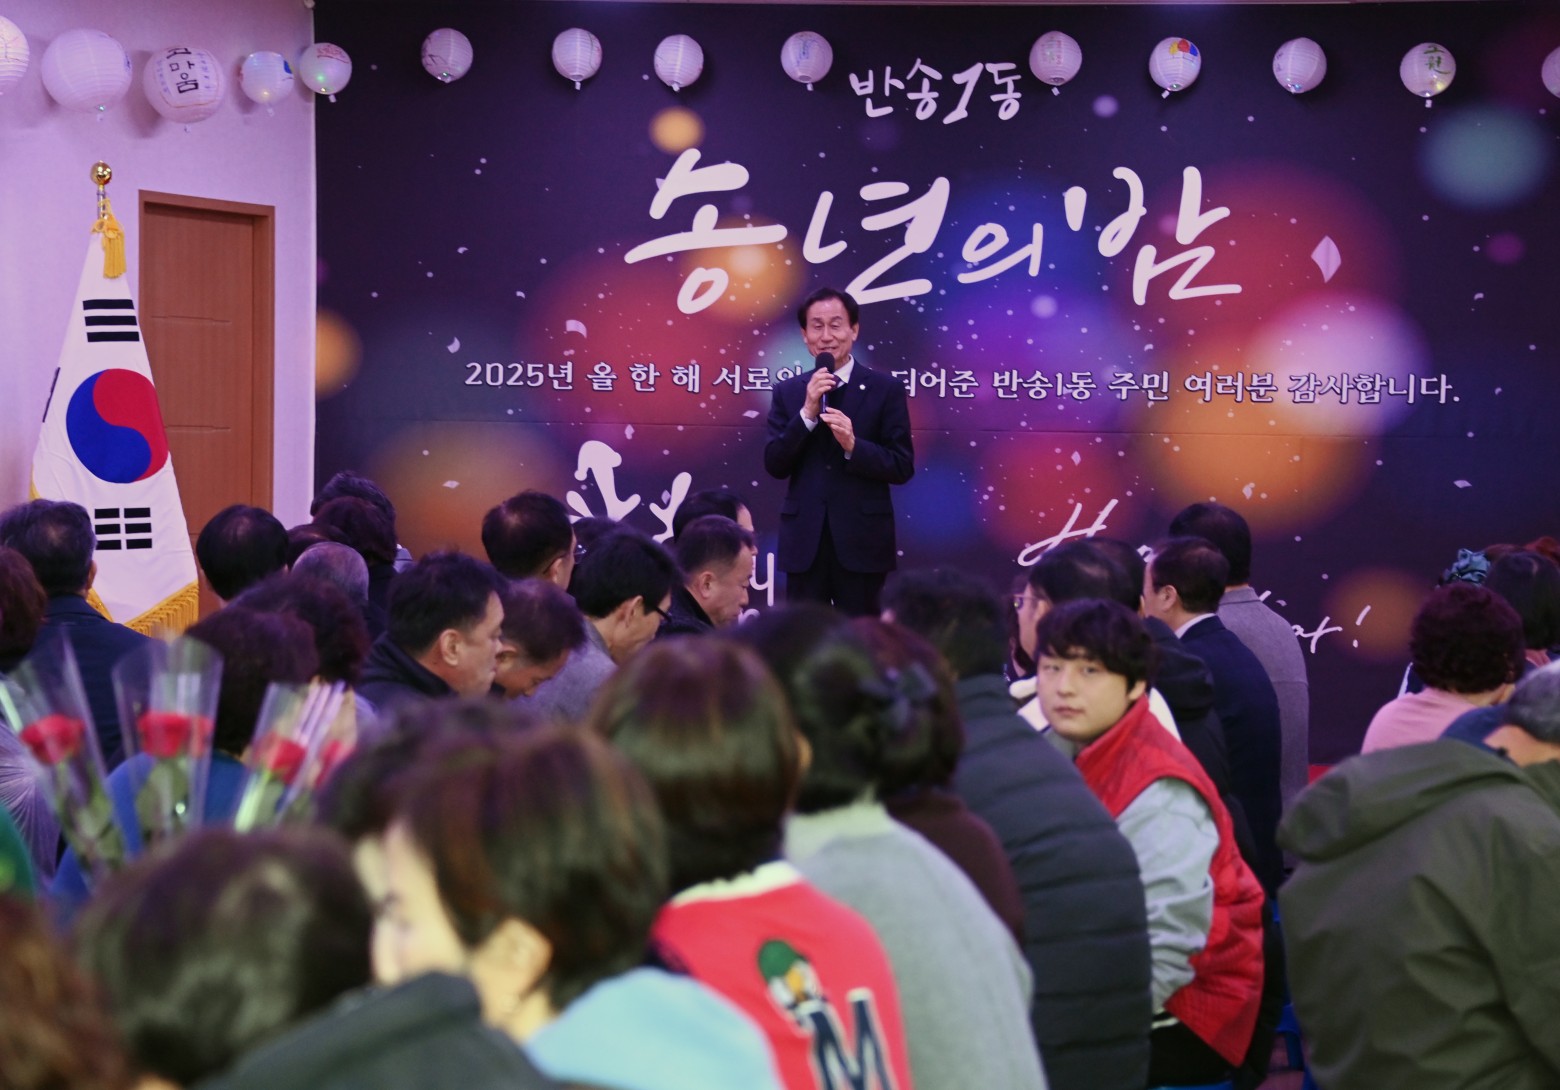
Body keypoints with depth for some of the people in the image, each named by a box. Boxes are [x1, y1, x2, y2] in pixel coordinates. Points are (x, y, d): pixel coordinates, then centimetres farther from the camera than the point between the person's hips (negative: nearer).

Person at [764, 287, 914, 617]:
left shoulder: (886, 389, 0)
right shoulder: (787, 392, 7)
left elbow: (902, 467, -3)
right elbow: (775, 465, -1)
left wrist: (853, 445, -19)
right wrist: (808, 413, -13)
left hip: (863, 541, -2)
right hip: (804, 541, 2)